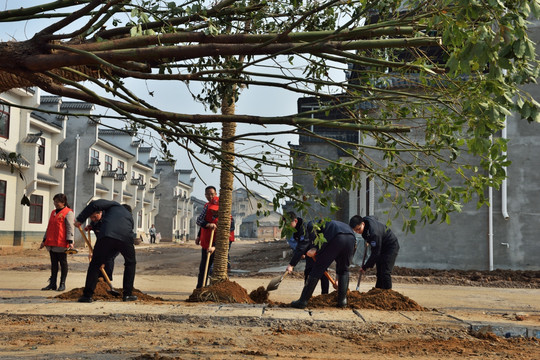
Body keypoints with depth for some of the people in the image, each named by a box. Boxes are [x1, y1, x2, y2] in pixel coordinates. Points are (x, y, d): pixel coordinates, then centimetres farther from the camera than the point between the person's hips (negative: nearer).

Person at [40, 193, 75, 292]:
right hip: (51, 243, 7)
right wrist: (44, 240, 19)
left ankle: (62, 284, 6)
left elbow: (70, 228, -12)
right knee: (53, 263, 10)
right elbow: (49, 227, 22)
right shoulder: (53, 212, 18)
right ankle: (52, 284, 14)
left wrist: (70, 241, -19)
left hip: (61, 243, -7)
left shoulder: (68, 213, -6)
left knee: (63, 263, 1)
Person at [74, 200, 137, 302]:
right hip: (126, 238, 3)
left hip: (107, 235, -3)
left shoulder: (115, 205, 28)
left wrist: (80, 219, 15)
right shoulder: (130, 217, 37)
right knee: (130, 263, 27)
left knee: (95, 264, 13)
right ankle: (128, 294, 21)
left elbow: (95, 204, 10)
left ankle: (87, 295, 10)